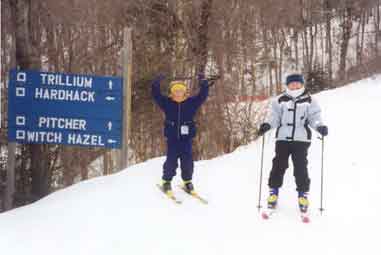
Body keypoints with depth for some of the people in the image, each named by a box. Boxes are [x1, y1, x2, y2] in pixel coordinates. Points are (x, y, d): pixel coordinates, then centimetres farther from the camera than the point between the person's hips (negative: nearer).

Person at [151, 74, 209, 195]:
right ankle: (166, 182, 12)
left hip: (186, 138, 1)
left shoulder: (191, 103, 3)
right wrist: (156, 83, -15)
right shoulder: (167, 103, 1)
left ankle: (187, 182, 19)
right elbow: (156, 95, -3)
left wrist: (203, 84, -12)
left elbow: (202, 96, -1)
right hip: (172, 138, -1)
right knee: (171, 161, -2)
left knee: (187, 161, 3)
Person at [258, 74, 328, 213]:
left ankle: (303, 194, 9)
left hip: (301, 139, -1)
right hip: (283, 138, 1)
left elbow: (314, 117, 1)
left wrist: (320, 126, -18)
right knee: (278, 165, 2)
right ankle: (274, 192, 14)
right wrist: (267, 125, -13)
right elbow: (275, 117, 6)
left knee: (300, 167, -4)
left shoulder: (309, 101, 4)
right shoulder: (280, 100, 5)